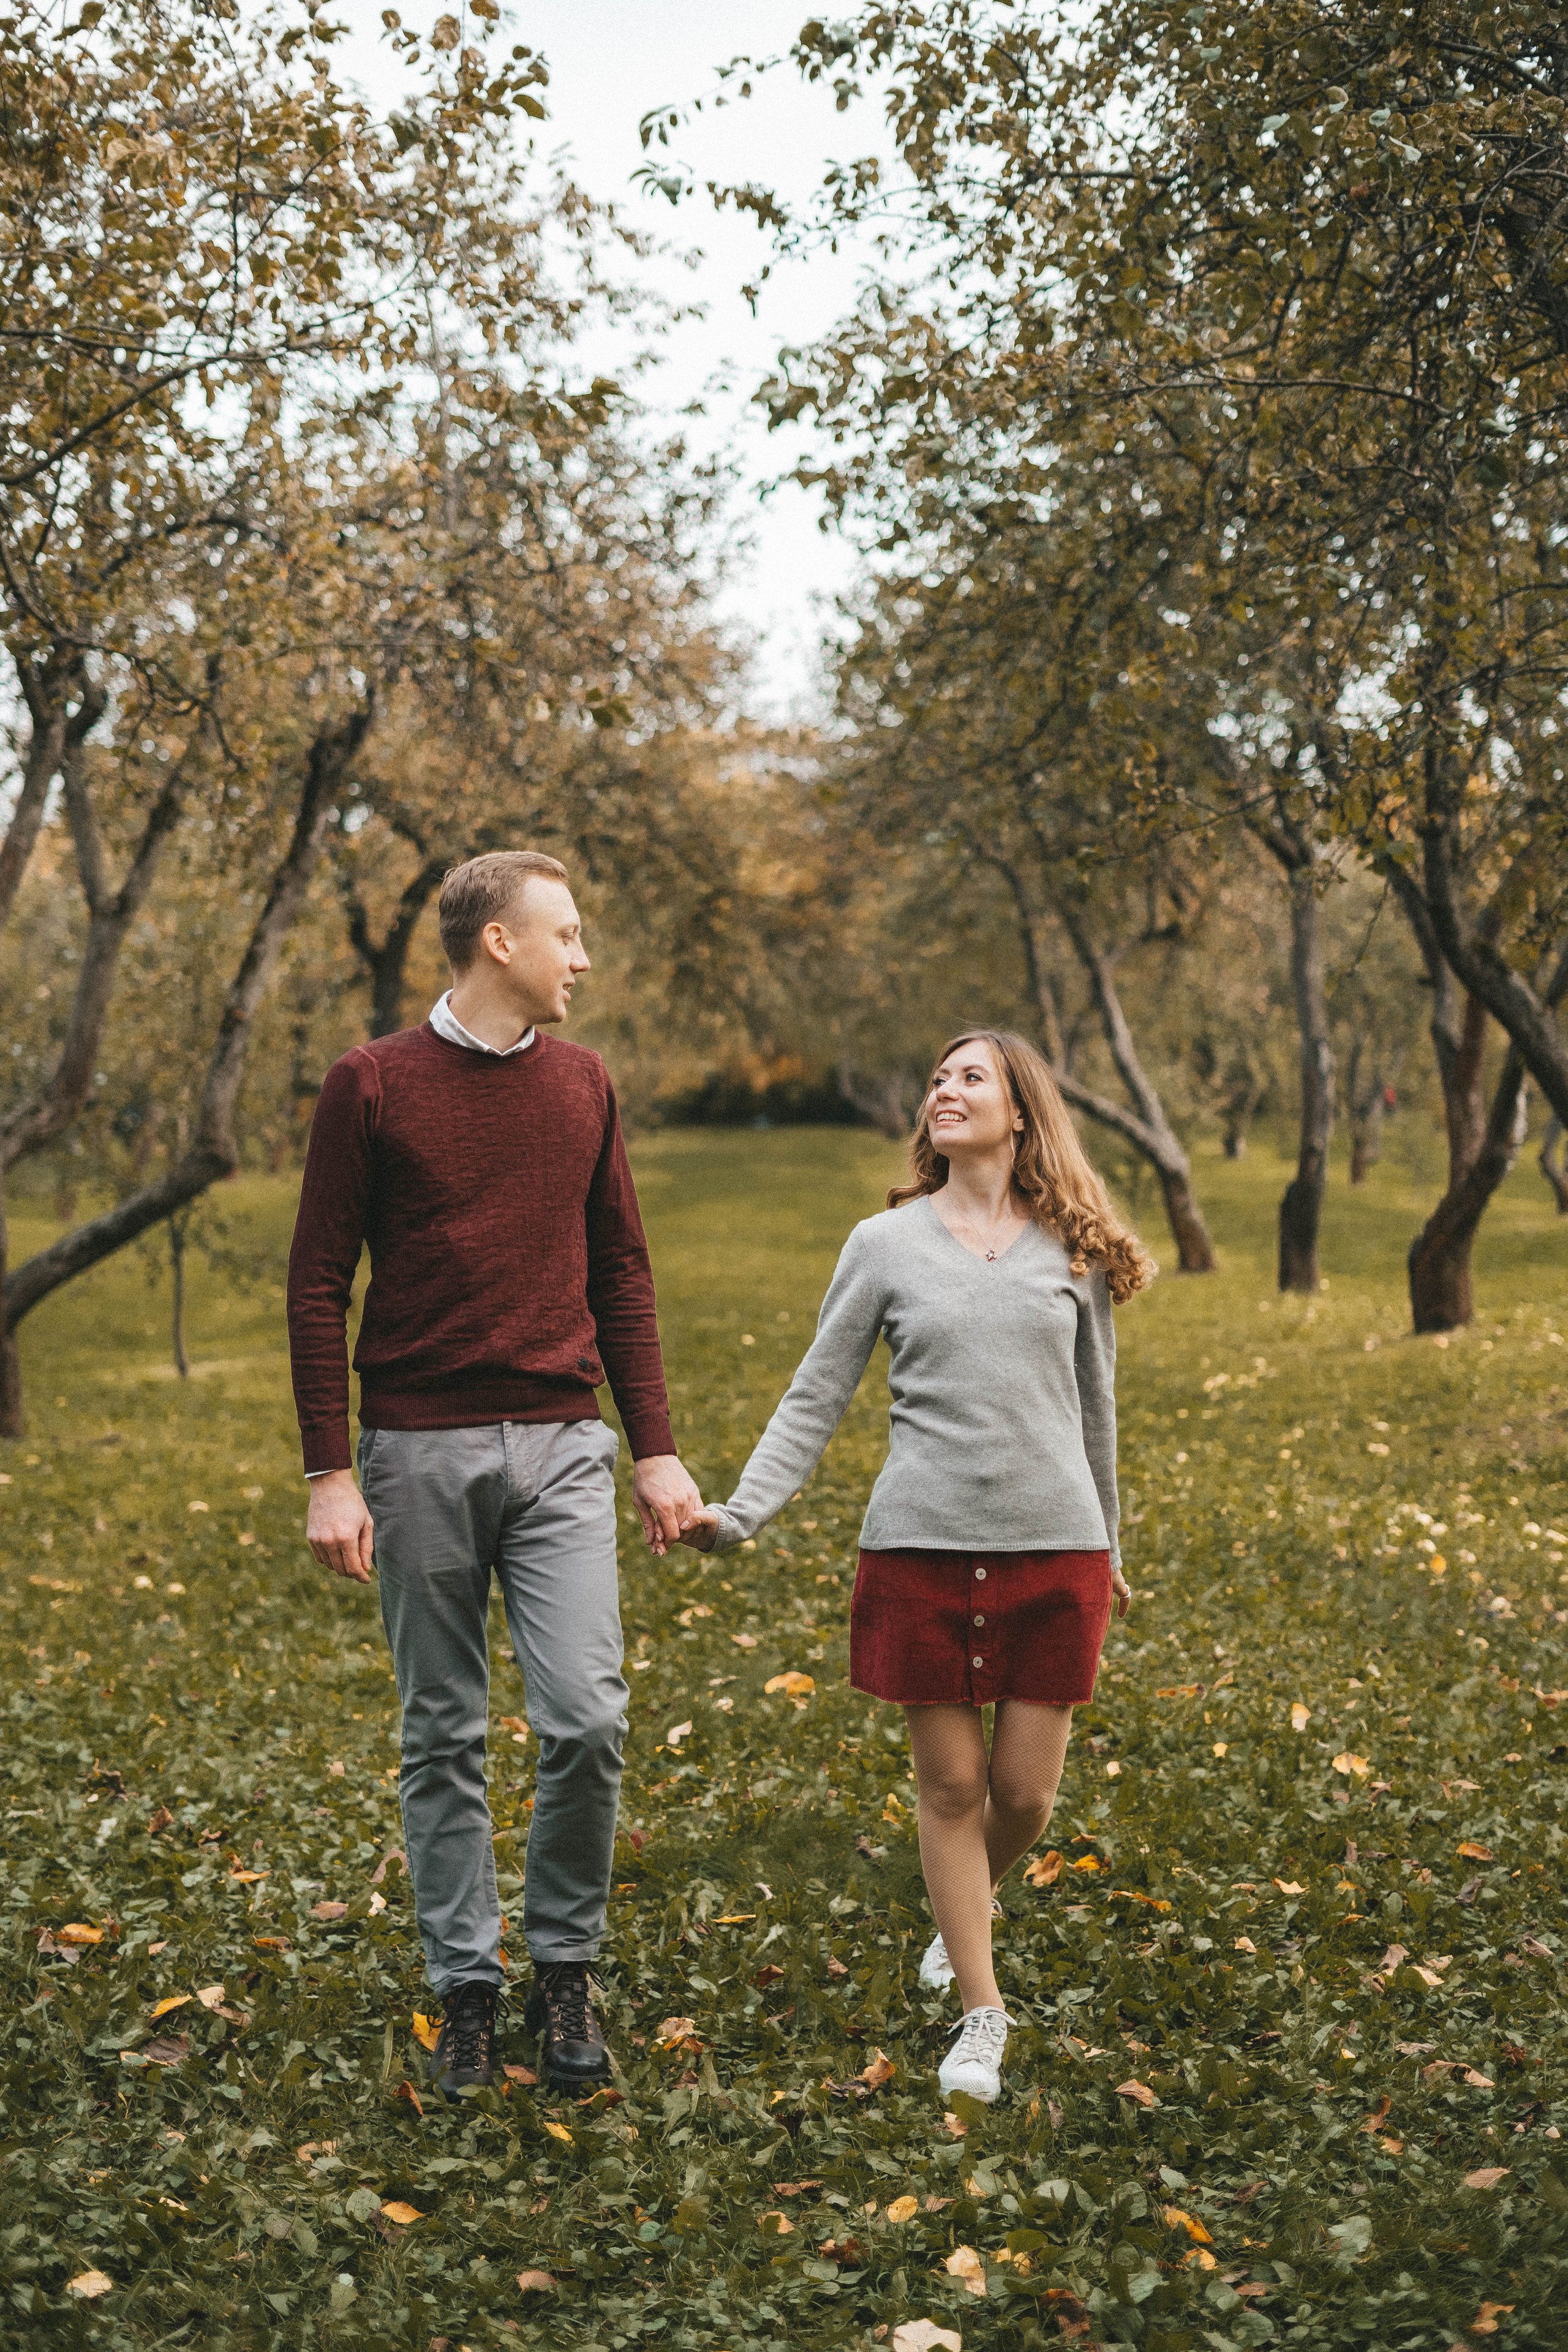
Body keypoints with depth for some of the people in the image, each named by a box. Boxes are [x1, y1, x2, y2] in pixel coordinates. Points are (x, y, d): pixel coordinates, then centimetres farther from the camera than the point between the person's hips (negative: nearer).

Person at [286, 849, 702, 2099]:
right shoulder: (371, 1085, -2)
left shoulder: (583, 1084, 10)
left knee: (588, 1718, -6)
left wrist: (657, 1448, 8)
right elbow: (318, 1287, -2)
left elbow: (621, 1276, 13)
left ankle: (566, 1970, 14)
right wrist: (330, 1474, -8)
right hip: (422, 1450, -2)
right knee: (444, 1737, 7)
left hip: (562, 1447, 2)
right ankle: (466, 1986, 20)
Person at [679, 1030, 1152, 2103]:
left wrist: (1107, 1549, 21)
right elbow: (816, 1401, 2)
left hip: (1056, 1547, 1)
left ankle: (974, 1901, 39)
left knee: (1026, 1790, 5)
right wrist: (739, 1514, -11)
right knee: (950, 1783, 5)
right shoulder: (887, 1245, 2)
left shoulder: (1074, 1250, 6)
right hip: (922, 1544, -1)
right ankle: (983, 2014, 20)